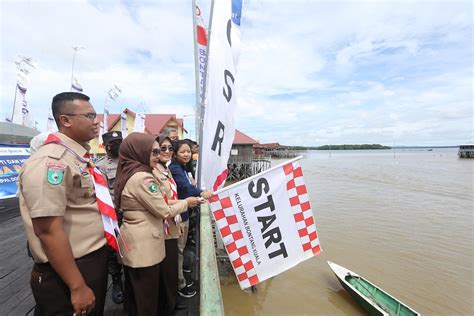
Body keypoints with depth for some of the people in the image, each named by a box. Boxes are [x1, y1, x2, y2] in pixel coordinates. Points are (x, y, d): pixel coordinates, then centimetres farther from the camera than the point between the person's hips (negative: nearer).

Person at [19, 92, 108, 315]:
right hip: (68, 273, -9)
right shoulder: (50, 161, -22)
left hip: (94, 262, 9)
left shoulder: (79, 158, 7)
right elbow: (49, 231, -25)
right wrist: (78, 287, -21)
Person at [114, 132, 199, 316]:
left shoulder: (127, 173, 6)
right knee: (146, 298, 8)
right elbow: (164, 211, -18)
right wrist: (186, 202, -3)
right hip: (143, 246, -9)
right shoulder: (142, 177, -23)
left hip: (133, 244, 9)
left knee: (133, 292, 23)